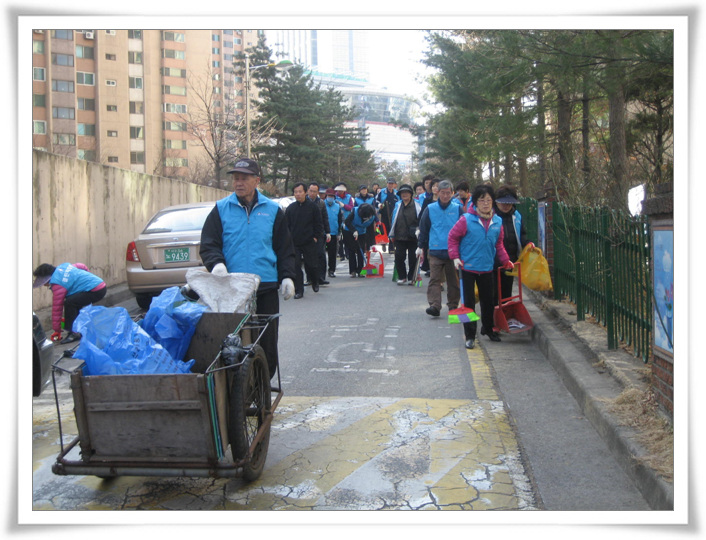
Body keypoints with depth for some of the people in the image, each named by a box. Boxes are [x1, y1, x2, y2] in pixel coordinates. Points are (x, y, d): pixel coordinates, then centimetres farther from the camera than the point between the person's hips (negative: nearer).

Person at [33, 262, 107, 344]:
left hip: (96, 291, -11)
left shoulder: (58, 285, -11)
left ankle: (74, 333, -11)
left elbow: (57, 308, -6)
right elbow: (83, 266, 23)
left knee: (69, 303, -16)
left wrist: (57, 330, 2)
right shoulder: (63, 266, 12)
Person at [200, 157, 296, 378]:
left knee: (267, 343, 6)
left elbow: (285, 249, 11)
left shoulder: (272, 210, 8)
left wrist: (287, 277, 1)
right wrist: (217, 263, -17)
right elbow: (208, 245, 3)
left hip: (266, 287, 1)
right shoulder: (221, 209, 5)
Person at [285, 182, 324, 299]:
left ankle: (315, 282, 34)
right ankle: (299, 291, 3)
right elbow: (286, 225, 11)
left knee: (311, 265, 4)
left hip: (309, 242, -2)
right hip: (294, 243, 2)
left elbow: (319, 223, 3)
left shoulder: (312, 206, 0)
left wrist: (316, 237, -5)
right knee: (296, 267, -4)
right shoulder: (290, 208, 6)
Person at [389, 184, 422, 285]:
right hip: (399, 237, 3)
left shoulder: (416, 206, -1)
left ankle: (411, 278, 15)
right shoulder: (397, 205, 10)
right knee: (399, 257, -1)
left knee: (413, 258, 2)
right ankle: (402, 277, 12)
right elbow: (393, 220, 15)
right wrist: (392, 235, 12)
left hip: (412, 237, -3)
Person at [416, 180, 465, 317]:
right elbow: (423, 228, 8)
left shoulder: (458, 209, 2)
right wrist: (420, 246, 8)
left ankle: (453, 305, 21)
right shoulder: (430, 209, 2)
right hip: (435, 250, -1)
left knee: (454, 280, 9)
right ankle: (434, 306, -9)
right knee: (434, 279, -7)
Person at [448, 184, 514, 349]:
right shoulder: (466, 220, -13)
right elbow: (453, 237, -4)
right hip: (468, 267, -4)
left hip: (487, 269, 4)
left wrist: (506, 261, 8)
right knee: (469, 302, 1)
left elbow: (499, 244, 14)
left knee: (488, 300, 16)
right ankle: (470, 335, 9)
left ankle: (488, 328, 37)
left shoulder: (497, 222, 2)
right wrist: (455, 257, -11)